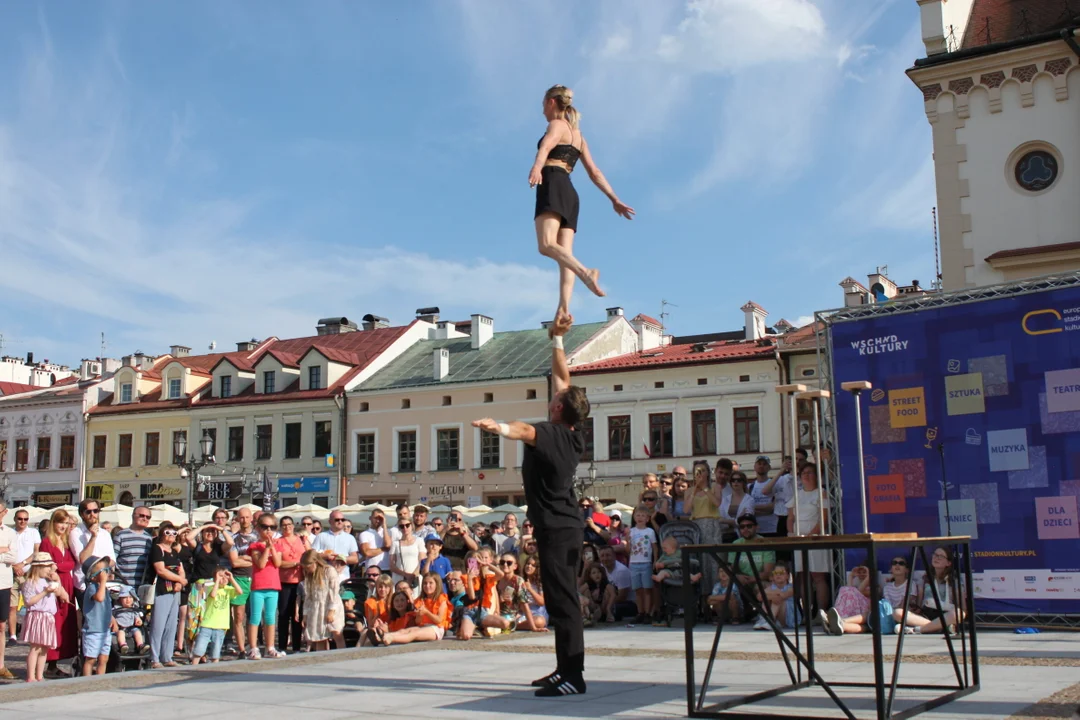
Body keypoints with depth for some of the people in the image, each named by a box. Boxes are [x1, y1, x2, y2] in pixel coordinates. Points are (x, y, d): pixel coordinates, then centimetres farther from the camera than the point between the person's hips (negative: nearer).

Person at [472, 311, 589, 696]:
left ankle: (573, 678, -12)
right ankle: (565, 669, 20)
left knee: (562, 601, -11)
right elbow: (562, 377, 14)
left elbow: (525, 430, -42)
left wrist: (499, 427, -62)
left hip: (556, 529, -10)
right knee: (562, 599, 14)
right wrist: (556, 340, 17)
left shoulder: (550, 434, -17)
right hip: (566, 526, 10)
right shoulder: (573, 433, 5)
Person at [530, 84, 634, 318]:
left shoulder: (556, 124, 6)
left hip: (553, 186, -8)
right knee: (565, 254, -7)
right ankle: (564, 308, -23)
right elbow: (595, 172, 27)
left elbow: (546, 146, -18)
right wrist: (614, 200, 26)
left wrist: (537, 166, -38)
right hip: (570, 193, 8)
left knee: (547, 245, -24)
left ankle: (585, 273, -46)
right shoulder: (578, 135, 30)